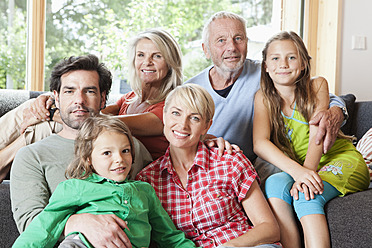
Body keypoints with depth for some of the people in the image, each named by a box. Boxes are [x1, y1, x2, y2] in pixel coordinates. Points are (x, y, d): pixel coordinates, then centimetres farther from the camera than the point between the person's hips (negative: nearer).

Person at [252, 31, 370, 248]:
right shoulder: (264, 98, -1)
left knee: (307, 196, -32)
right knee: (274, 184, -30)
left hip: (341, 159, -2)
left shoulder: (317, 86, -5)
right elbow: (260, 143, -18)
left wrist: (307, 172, -35)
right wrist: (296, 171, -35)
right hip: (294, 167, 3)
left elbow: (317, 134, -16)